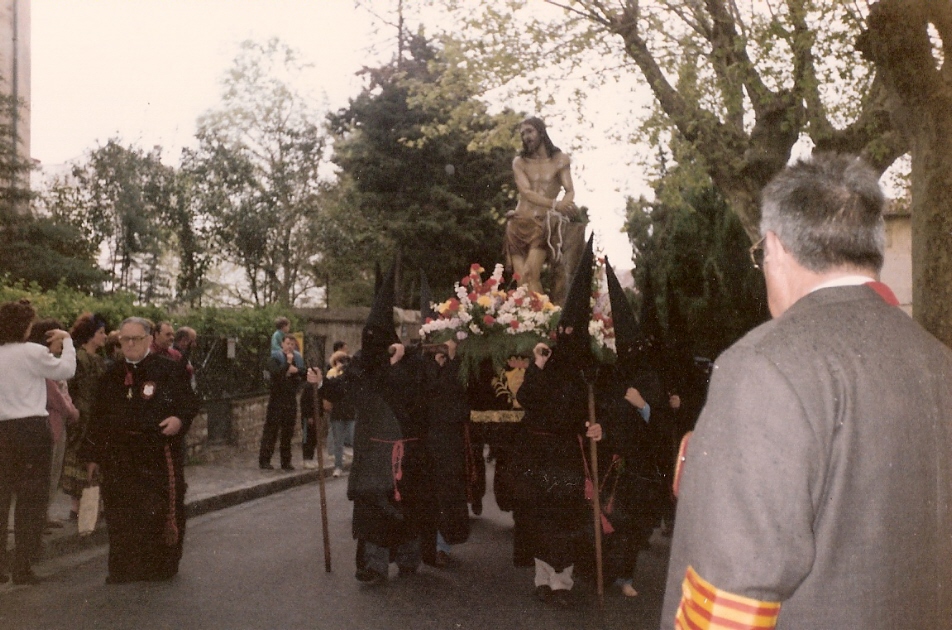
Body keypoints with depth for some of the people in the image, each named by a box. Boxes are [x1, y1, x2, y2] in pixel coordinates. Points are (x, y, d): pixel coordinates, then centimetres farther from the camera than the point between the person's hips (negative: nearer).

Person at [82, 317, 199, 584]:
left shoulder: (169, 370, -1)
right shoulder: (111, 377, 12)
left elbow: (190, 402, 0)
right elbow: (98, 419, 16)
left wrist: (179, 419, -21)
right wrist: (94, 456, 15)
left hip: (160, 455, -4)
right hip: (119, 457, 4)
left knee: (161, 511, 1)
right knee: (122, 515, 7)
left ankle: (161, 566, 16)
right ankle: (124, 568, 20)